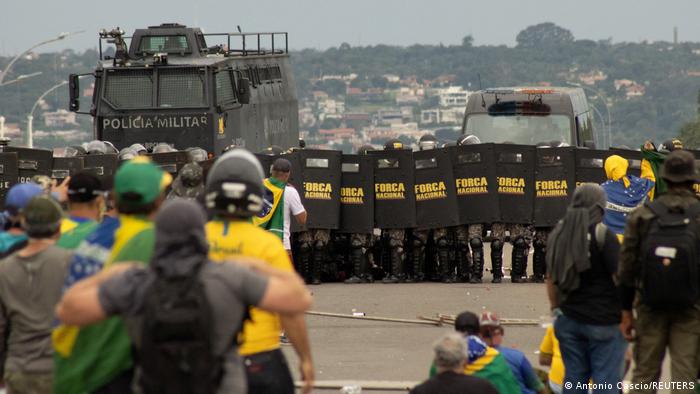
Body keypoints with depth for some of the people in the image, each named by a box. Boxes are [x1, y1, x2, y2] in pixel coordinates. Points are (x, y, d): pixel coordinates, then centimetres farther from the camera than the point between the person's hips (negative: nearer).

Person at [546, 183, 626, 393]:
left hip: (569, 319, 6)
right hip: (603, 319, -6)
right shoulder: (602, 234, -13)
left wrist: (556, 309, 23)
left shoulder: (558, 233, 7)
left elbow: (551, 278, 15)